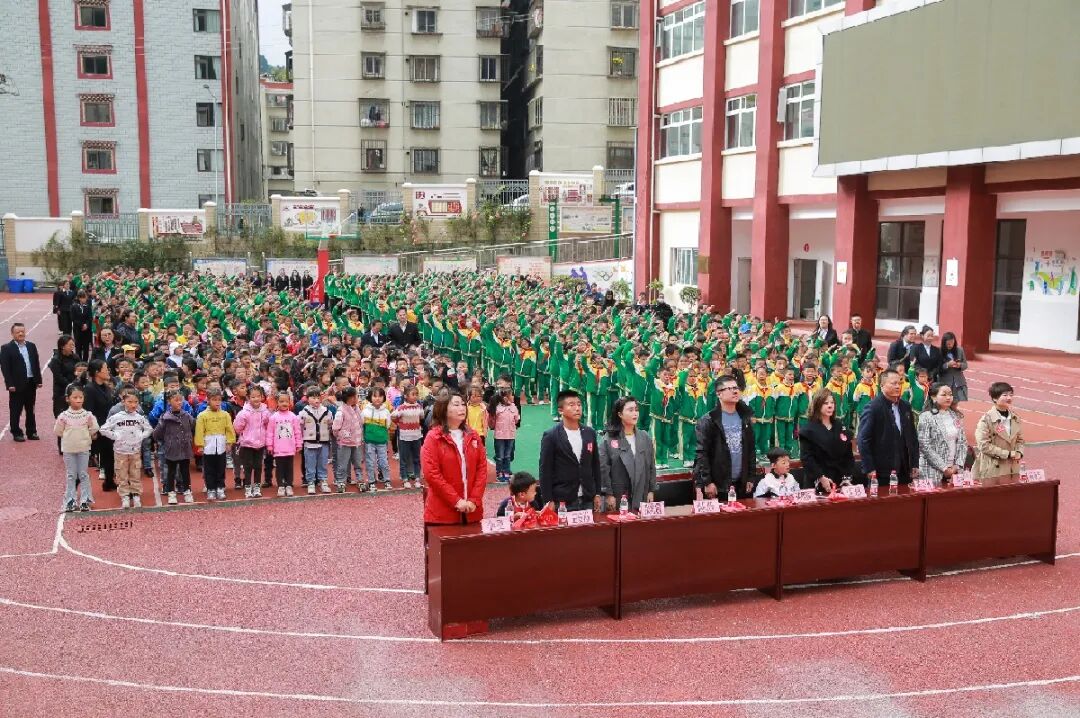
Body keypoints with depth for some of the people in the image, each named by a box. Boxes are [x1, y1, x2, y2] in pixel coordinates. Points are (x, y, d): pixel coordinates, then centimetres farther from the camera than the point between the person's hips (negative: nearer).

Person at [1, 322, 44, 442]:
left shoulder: (31, 346, 9)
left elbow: (37, 364, 11)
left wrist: (38, 380, 5)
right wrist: (10, 384, -16)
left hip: (31, 383, 5)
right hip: (17, 385, -5)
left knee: (30, 409, 13)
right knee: (16, 410, 4)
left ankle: (31, 432, 22)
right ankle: (16, 433, 13)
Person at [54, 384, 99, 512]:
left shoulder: (88, 415, -8)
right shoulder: (63, 416, -9)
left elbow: (93, 430, 2)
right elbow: (58, 431, -1)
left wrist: (86, 437, 1)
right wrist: (70, 437, -1)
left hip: (83, 449, 0)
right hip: (69, 450, 0)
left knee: (84, 475, 6)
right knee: (71, 476, 9)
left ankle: (85, 500, 12)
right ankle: (70, 500, 15)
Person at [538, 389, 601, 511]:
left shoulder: (590, 433, 8)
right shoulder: (551, 436, -7)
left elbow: (595, 465, 14)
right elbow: (545, 470, -6)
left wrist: (597, 494, 11)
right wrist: (548, 501, -9)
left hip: (587, 500, 4)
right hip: (562, 501, -4)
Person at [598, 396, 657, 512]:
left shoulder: (645, 438, 10)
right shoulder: (608, 439, -4)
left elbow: (651, 466, 12)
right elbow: (603, 468, -6)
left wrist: (651, 491, 7)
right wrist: (608, 494, -10)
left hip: (641, 497, 4)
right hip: (618, 498, -4)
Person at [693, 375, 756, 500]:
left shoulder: (745, 419, 11)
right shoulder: (708, 421, -7)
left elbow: (750, 450, 14)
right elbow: (701, 453, -11)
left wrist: (750, 478, 9)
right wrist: (707, 482, -15)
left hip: (741, 485, 5)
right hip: (717, 485, -5)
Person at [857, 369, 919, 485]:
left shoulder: (906, 407, 12)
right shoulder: (872, 408, -9)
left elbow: (913, 436, 18)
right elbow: (863, 440, -12)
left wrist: (915, 464, 12)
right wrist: (869, 469, -15)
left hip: (905, 471, 6)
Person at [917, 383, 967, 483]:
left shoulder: (957, 416, 11)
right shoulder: (927, 417, -6)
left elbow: (963, 443, 10)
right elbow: (925, 446, -11)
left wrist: (958, 465, -3)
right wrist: (944, 468, -13)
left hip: (955, 471, 4)